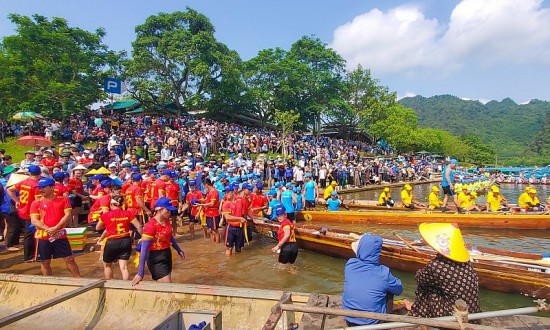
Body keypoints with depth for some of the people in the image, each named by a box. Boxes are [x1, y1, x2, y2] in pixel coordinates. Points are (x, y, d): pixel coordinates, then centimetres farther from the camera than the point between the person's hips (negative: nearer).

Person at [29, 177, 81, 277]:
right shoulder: (36, 203, 2)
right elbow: (34, 221, -5)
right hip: (43, 237, 1)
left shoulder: (63, 200, 1)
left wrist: (56, 228, -18)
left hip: (60, 236, -1)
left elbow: (67, 215, -7)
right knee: (45, 262, 11)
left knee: (69, 259, 3)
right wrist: (48, 229, -18)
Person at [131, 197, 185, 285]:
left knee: (167, 284, 18)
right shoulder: (150, 225, -23)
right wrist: (140, 273, -27)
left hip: (167, 255, 8)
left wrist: (179, 250, 25)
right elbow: (144, 249, -25)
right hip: (156, 259, -8)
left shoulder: (166, 220, -1)